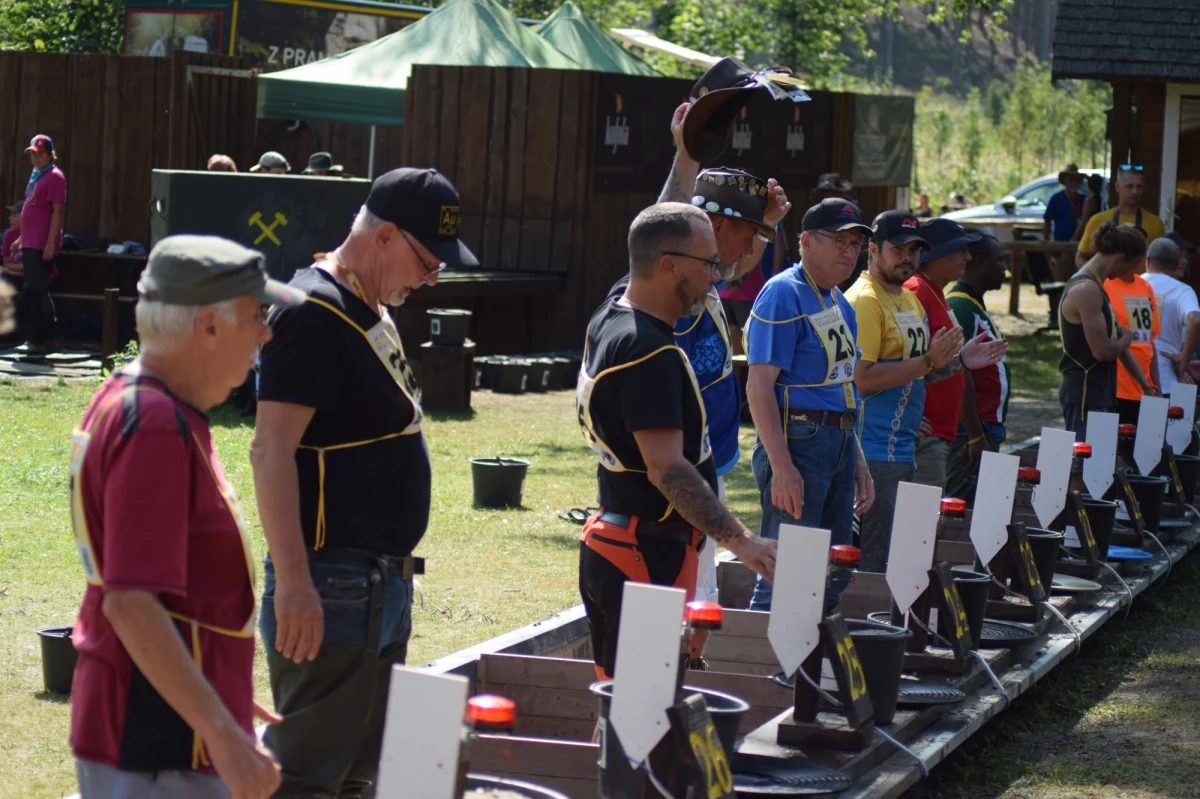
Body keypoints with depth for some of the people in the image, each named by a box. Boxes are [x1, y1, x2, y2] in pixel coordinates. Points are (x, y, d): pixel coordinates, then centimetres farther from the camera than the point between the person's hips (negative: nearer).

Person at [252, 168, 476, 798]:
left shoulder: (372, 311, 15)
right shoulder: (314, 314, -16)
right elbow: (272, 451, -22)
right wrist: (293, 582, -27)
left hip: (382, 579, 10)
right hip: (332, 588, -10)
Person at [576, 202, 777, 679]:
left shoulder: (611, 318, 9)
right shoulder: (648, 351, -21)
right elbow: (666, 468, -27)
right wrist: (739, 541, -29)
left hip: (611, 545, 10)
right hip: (648, 555, -10)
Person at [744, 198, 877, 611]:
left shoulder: (839, 302, 17)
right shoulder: (784, 293, -11)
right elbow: (759, 386, -17)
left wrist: (858, 462, 24)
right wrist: (782, 467, -24)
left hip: (839, 444, 9)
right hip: (799, 439, -9)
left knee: (832, 576, 13)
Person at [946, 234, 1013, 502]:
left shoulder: (976, 306, 19)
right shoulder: (960, 306, -14)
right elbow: (960, 375, -20)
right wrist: (976, 437, -23)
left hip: (987, 428, 10)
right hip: (971, 432, -10)